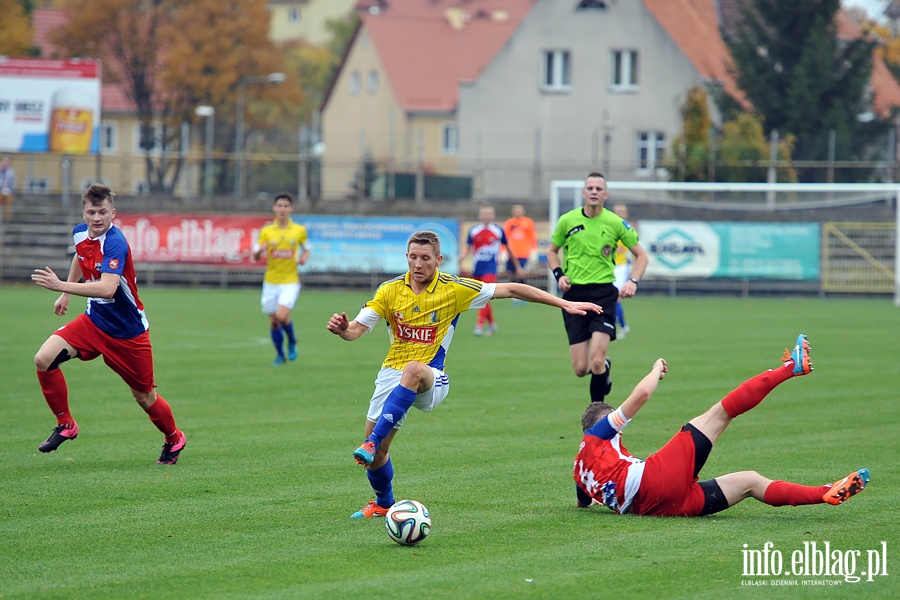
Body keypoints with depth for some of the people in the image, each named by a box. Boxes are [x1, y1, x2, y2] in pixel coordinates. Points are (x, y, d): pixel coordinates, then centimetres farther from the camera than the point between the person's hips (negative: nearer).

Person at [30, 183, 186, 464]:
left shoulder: (115, 243, -26)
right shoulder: (80, 233, -3)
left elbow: (107, 288, -41)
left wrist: (62, 286, -46)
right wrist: (66, 294, 26)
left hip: (128, 333, -6)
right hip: (94, 321, 6)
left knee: (145, 397, 7)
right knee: (44, 359, -16)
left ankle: (174, 439, 37)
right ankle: (65, 425, 1)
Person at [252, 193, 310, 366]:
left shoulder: (299, 230, 0)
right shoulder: (266, 231, 1)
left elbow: (305, 247, 18)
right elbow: (256, 257, 3)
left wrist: (304, 257, -4)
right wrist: (259, 251, -20)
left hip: (290, 282, -2)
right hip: (271, 282, 2)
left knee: (282, 316, -21)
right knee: (273, 321, 6)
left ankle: (292, 342, 9)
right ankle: (280, 355, 27)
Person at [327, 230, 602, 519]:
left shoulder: (454, 289, -6)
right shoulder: (390, 290, -1)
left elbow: (511, 289, -4)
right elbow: (355, 330, -6)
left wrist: (564, 303, -7)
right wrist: (341, 328, -32)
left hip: (430, 380, -3)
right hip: (391, 375, 3)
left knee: (413, 369, -40)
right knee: (376, 455, -1)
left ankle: (372, 442, -39)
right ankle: (383, 503, 32)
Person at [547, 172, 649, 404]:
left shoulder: (616, 223, 0)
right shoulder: (567, 221, 3)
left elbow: (641, 255, 9)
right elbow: (552, 251, 18)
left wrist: (633, 281, -7)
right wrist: (559, 275, 0)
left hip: (604, 293, -2)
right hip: (574, 294, 2)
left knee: (596, 361, -17)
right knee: (580, 369, -1)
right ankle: (605, 367, 34)